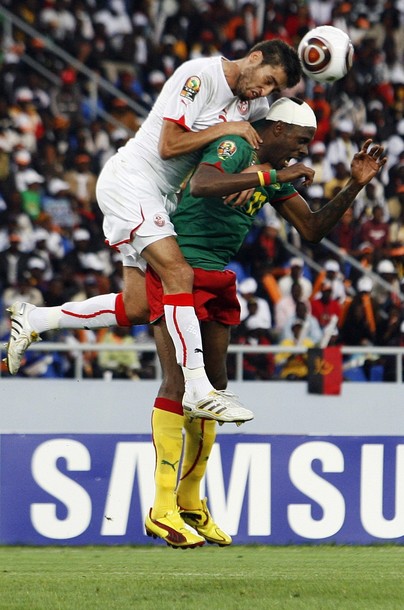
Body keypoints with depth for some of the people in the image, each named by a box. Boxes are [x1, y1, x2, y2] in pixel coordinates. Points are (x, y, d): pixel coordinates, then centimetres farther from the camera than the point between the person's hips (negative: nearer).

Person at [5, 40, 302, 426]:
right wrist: (225, 129, -17)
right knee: (178, 274, -22)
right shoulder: (199, 76, -17)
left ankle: (33, 321, 18)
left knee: (137, 307, 4)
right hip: (130, 180, -9)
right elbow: (169, 145, -19)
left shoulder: (252, 101, 9)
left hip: (161, 198, 9)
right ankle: (197, 388, -26)